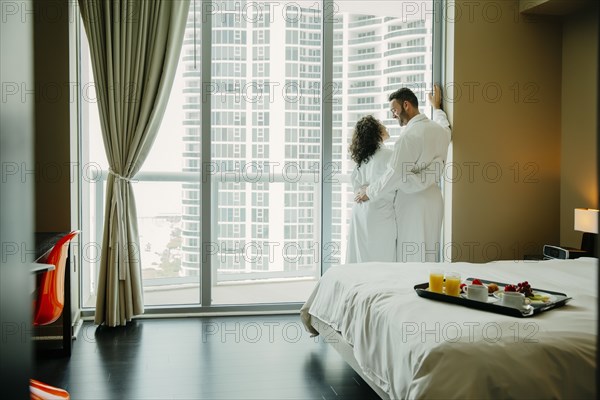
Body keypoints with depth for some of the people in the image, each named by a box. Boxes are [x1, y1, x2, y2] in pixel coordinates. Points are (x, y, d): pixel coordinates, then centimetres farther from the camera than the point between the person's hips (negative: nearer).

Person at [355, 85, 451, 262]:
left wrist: (369, 192, -5)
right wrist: (437, 107, 49)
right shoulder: (440, 129, 6)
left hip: (413, 204, -8)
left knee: (410, 259, 0)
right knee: (428, 257, 12)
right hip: (433, 199, 8)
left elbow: (394, 175, -18)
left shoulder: (409, 135, -18)